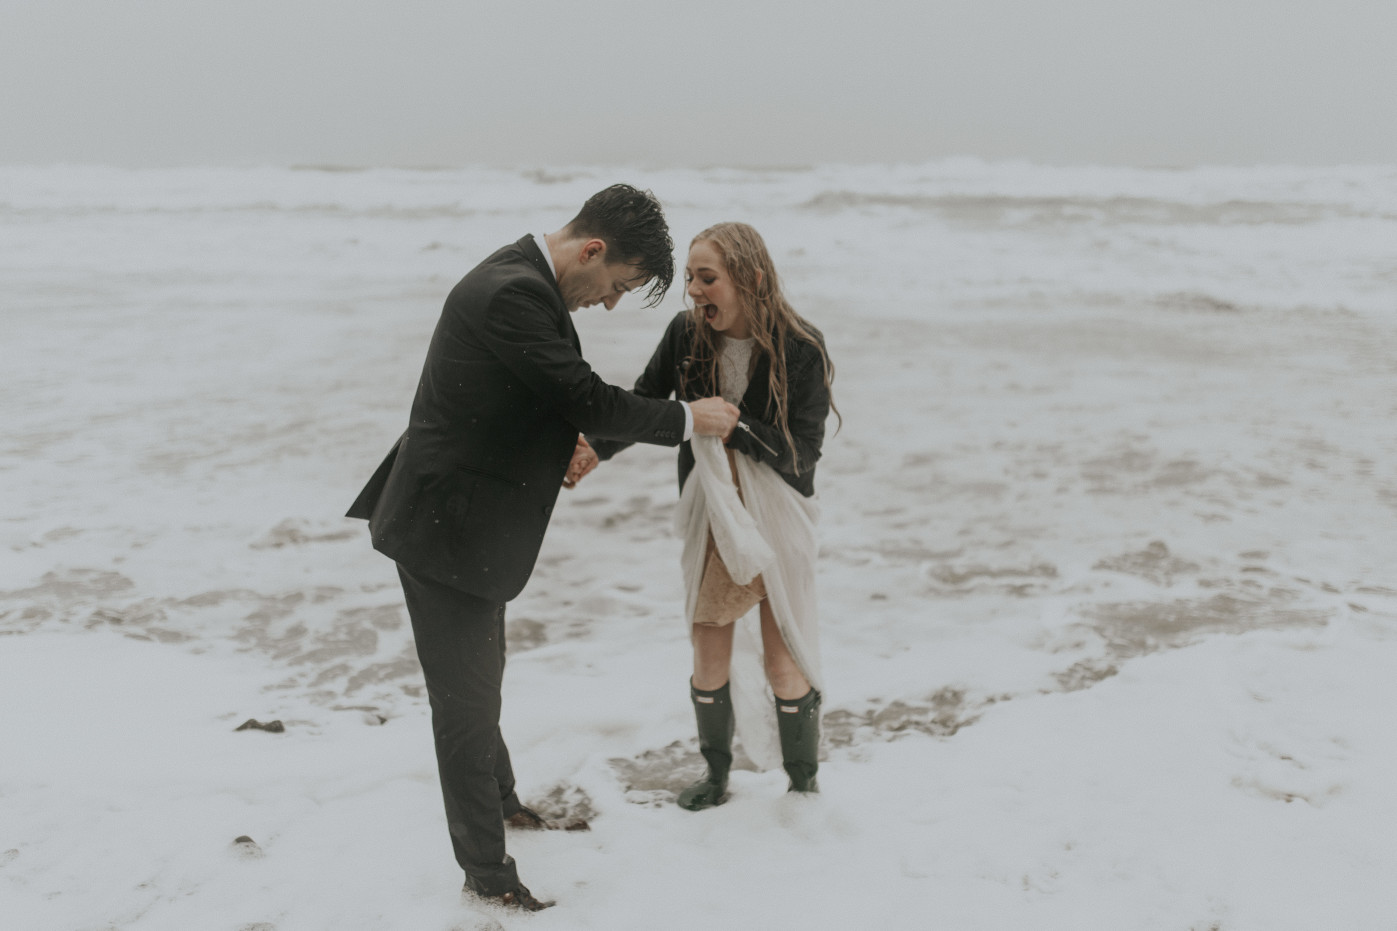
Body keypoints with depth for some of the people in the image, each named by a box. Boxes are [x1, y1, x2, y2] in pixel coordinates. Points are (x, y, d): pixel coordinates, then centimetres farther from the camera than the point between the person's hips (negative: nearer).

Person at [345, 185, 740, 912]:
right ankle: (487, 869, 19)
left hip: (470, 522, 10)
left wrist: (559, 444, 5)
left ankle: (499, 800, 48)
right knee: (465, 700, 4)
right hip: (444, 529, -10)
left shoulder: (523, 279, 6)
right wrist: (690, 419, -12)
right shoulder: (513, 294, -26)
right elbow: (592, 403, -24)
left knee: (479, 681, 27)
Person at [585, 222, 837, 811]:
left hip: (778, 517, -3)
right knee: (709, 654, 9)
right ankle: (716, 773, 32)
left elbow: (802, 451, -17)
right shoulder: (686, 334, -7)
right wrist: (594, 449, -20)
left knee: (784, 662, 2)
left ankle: (804, 781, 25)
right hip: (711, 513, 3)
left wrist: (731, 425, -27)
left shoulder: (800, 348, -16)